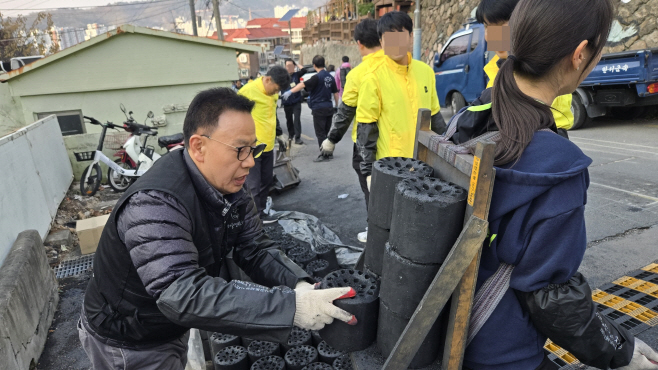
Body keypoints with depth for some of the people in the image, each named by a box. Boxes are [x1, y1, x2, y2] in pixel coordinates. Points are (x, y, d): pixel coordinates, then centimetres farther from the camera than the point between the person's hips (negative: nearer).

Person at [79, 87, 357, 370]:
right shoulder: (155, 203, -35)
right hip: (128, 346, -6)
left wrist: (299, 287, -29)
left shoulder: (229, 187, -10)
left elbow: (256, 249, -10)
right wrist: (291, 306, -47)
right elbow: (183, 294, -43)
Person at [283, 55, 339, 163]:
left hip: (319, 109, -7)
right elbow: (335, 93, 15)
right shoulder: (330, 77, 9)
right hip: (329, 108, 7)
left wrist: (290, 91, -28)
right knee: (326, 132, 16)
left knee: (320, 133, 0)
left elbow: (303, 85, -24)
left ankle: (324, 155, 1)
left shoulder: (317, 77, -13)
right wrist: (336, 105, 26)